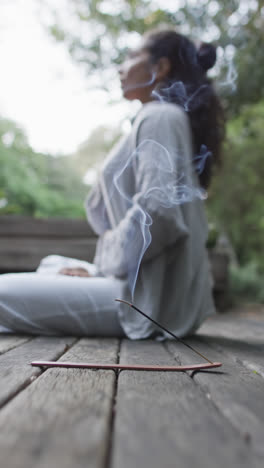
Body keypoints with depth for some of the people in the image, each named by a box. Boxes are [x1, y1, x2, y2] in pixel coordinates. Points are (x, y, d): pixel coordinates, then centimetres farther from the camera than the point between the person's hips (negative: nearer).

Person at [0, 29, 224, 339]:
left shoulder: (159, 117, -10)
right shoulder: (167, 117, 21)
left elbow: (157, 211, -25)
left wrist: (104, 266, -13)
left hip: (152, 297, -10)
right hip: (152, 287, 10)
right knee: (51, 265, 27)